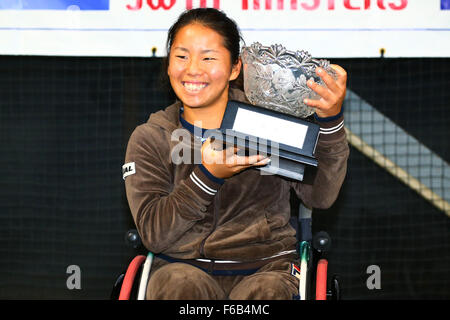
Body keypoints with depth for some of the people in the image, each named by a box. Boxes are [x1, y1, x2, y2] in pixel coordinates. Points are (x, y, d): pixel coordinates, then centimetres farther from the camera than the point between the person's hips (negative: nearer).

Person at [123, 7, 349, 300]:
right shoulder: (149, 138, 7)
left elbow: (320, 196, -3)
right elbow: (154, 234, -5)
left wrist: (330, 119, -17)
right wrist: (207, 175, -19)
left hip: (265, 267, 0)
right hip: (184, 265, 1)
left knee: (265, 291, -35)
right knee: (181, 283, -34)